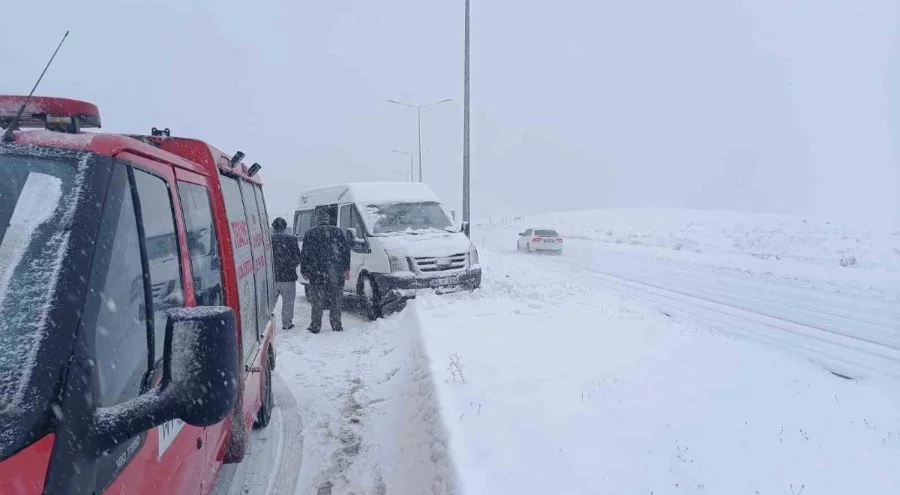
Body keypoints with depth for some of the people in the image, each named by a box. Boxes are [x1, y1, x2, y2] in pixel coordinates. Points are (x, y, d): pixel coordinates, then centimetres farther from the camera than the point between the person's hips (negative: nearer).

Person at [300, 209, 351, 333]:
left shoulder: (310, 233, 3)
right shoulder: (338, 232, 5)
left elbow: (304, 253, 2)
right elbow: (346, 249, 4)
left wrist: (304, 270, 10)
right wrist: (346, 268, 9)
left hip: (317, 273, -1)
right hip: (336, 274, 1)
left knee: (317, 301, 6)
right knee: (335, 301, 9)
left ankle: (315, 326, 8)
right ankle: (336, 326, 12)